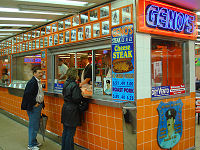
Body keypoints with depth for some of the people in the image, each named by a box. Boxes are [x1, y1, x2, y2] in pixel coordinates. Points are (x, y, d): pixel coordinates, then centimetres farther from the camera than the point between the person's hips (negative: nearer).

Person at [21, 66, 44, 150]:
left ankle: (34, 142, 32)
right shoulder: (32, 82, -19)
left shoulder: (38, 82, 12)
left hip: (38, 106, 10)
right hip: (33, 107, -10)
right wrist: (34, 104, -19)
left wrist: (41, 104, 15)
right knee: (33, 126, 0)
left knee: (36, 125, 18)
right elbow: (27, 94, -25)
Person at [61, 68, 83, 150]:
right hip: (72, 110, -9)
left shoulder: (66, 83, 8)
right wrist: (82, 95, -4)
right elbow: (76, 99, -23)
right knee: (70, 132, 1)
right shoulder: (74, 85, -18)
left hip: (65, 108, 9)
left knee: (65, 131, 18)